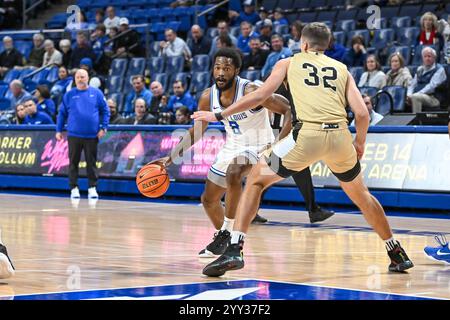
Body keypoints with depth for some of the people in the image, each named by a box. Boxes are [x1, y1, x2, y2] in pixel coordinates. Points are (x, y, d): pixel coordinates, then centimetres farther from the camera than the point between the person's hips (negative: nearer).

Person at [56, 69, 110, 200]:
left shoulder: (96, 93, 5)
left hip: (92, 135, -1)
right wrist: (59, 130, 5)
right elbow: (62, 113, 10)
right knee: (73, 162, 3)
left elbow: (105, 111, 6)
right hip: (74, 135, 1)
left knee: (91, 162, 4)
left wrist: (103, 127, -3)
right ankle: (74, 188, 10)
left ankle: (92, 188, 11)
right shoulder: (69, 95, 7)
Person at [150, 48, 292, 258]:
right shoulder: (208, 97, -10)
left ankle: (227, 232, -25)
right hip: (232, 148, 7)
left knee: (233, 173, -37)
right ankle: (222, 239, 39)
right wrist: (171, 158, 0)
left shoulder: (250, 92, -28)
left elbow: (289, 110, -26)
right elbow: (197, 131, 5)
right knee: (209, 200, 13)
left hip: (258, 146, -7)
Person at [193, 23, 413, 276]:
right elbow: (362, 113, 14)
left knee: (256, 180, 14)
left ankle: (234, 250, -1)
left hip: (307, 134, -3)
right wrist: (360, 143, 32)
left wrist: (220, 115, 26)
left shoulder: (290, 63, 20)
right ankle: (398, 255, 34)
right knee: (360, 194, 28)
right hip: (340, 135, 3)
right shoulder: (342, 68, 24)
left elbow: (259, 96, 16)